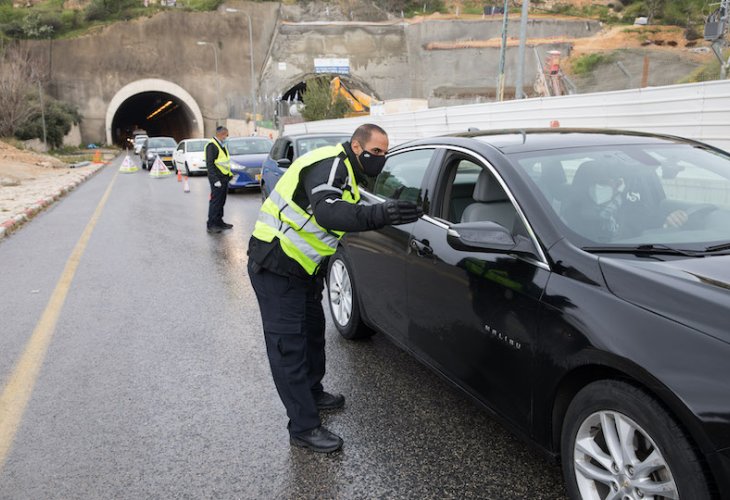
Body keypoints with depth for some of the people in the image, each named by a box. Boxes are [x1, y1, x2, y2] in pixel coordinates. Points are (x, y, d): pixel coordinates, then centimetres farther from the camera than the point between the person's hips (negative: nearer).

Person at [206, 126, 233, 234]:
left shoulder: (222, 145, 17)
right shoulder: (212, 146, -13)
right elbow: (210, 164, -19)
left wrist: (229, 174, 17)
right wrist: (215, 180, -23)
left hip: (224, 178, 9)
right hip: (217, 179, -9)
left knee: (221, 201, 15)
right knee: (215, 201, -7)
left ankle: (219, 222, 25)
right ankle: (211, 225, -2)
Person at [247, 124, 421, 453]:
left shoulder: (346, 172, 13)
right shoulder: (330, 164, -20)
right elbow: (326, 212, -40)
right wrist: (377, 214, -53)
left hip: (299, 267, 11)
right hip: (275, 267, -11)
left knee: (312, 329, 22)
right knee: (288, 345, -4)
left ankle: (312, 393, 43)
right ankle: (304, 428, 3)